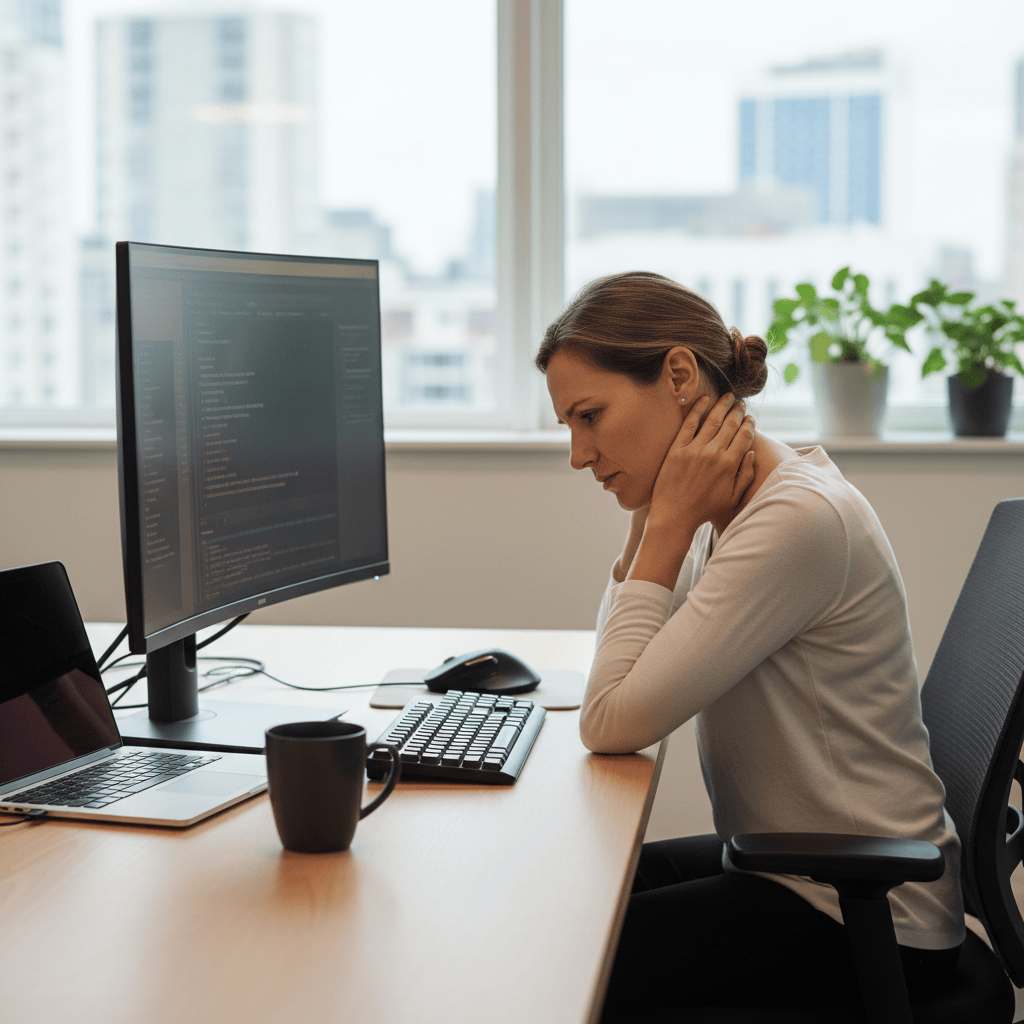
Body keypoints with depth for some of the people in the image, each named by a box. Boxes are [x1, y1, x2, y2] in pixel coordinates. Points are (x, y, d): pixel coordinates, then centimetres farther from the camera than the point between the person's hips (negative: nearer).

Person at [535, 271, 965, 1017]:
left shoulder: (801, 520, -24)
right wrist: (650, 514, 1)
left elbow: (614, 724, -23)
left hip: (864, 923, -9)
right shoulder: (742, 506, 5)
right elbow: (623, 670, 11)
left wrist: (670, 524, -18)